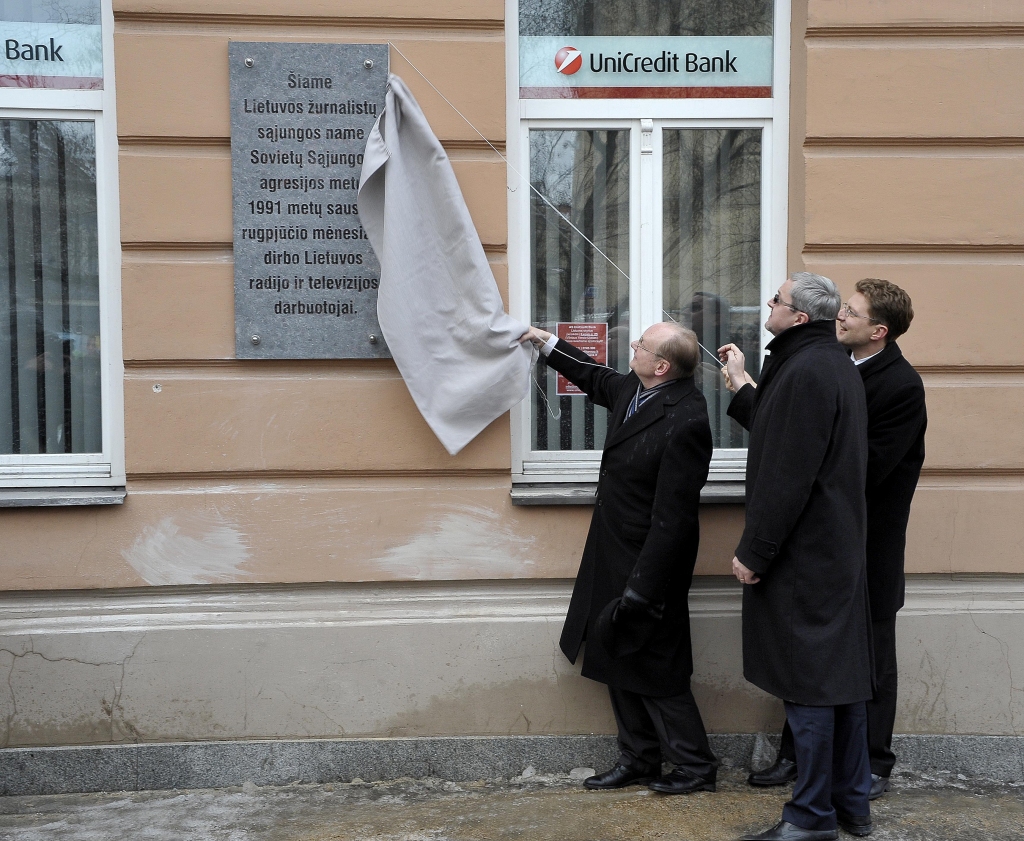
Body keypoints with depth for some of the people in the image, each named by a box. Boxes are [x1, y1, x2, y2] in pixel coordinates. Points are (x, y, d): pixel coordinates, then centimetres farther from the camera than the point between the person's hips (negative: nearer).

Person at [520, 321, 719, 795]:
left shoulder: (685, 422, -27)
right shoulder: (634, 388, 0)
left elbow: (672, 517, -27)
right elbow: (596, 379, 26)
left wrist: (643, 587, -25)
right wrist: (547, 343, 29)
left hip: (649, 562, -9)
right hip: (613, 560, 10)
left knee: (656, 671, 4)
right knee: (620, 666, 17)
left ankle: (694, 767, 21)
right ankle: (638, 761, 31)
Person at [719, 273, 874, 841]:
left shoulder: (804, 372, -19)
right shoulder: (835, 365, 13)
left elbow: (787, 477, -22)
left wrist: (754, 552, -17)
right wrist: (741, 385, 25)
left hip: (803, 557, -10)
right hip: (840, 552, 10)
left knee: (807, 684, -2)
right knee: (841, 675, 15)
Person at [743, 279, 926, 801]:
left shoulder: (902, 385, -18)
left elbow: (867, 467, -23)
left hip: (867, 546, -6)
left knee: (871, 656, 9)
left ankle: (873, 765, 24)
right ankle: (796, 754, 28)